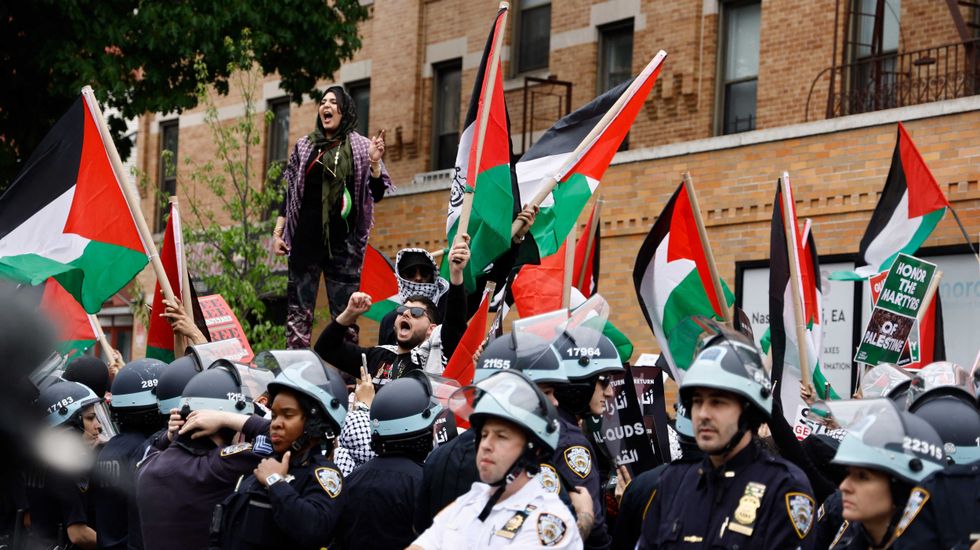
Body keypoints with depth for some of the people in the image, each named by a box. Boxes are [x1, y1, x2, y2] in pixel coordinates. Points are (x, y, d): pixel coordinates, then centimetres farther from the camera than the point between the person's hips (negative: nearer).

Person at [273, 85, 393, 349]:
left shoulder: (360, 147, 6)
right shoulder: (304, 146, 13)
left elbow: (376, 194, 2)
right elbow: (289, 193, 16)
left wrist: (374, 162, -14)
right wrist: (277, 232, 10)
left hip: (342, 240, -2)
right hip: (305, 237, 2)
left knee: (344, 311, -3)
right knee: (298, 307, -2)